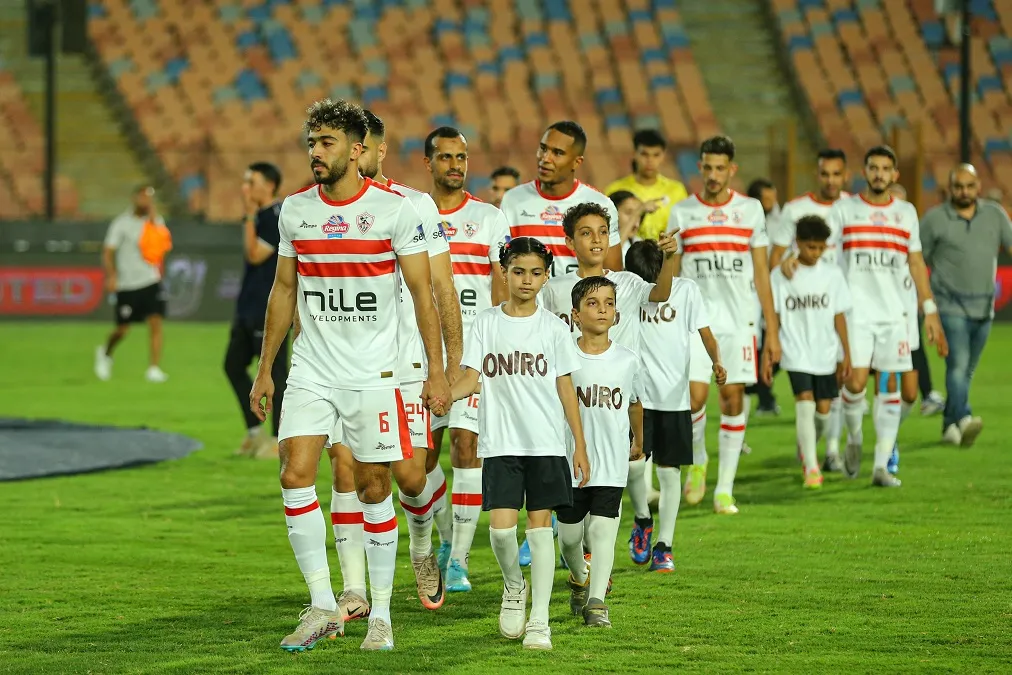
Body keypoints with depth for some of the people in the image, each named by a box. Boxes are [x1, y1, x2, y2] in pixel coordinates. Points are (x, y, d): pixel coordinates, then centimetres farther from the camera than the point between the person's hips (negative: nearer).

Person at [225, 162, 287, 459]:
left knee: (274, 371, -4)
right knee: (233, 365, 11)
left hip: (271, 309, -10)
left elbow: (255, 254, -21)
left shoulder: (279, 217, -15)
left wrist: (249, 216, -19)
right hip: (249, 307, 10)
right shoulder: (260, 215, 14)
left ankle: (280, 440, 2)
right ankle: (254, 432, 18)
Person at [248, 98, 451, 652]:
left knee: (373, 486, 1)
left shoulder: (394, 210, -7)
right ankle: (322, 607, -3)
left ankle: (380, 615, 12)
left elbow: (422, 292, -4)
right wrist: (264, 370, 13)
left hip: (373, 373, -3)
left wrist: (436, 372, -8)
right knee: (296, 475, -11)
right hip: (311, 372, 3)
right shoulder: (295, 209, 5)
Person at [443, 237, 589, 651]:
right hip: (500, 443, 0)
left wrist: (580, 446, 4)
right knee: (501, 526, -11)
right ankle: (513, 587, 21)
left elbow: (565, 388, 7)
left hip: (547, 443, 0)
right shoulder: (486, 324, 5)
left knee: (540, 523, -2)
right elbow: (472, 378, -1)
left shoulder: (552, 328, 5)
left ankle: (539, 621, 1)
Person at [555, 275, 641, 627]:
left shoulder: (627, 361, 1)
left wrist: (638, 442, 31)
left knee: (603, 528, -11)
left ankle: (597, 601, -10)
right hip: (570, 461, 0)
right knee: (569, 533, 10)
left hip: (612, 463, 0)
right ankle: (579, 579, 39)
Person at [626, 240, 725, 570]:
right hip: (637, 393, 0)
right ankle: (642, 521, 14)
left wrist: (716, 362, -20)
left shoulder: (686, 289, 0)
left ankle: (664, 546, 11)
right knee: (633, 463, -14)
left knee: (669, 471, 2)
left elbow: (705, 332, -1)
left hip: (675, 397, 0)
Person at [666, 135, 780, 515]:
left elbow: (761, 273, 7)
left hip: (738, 319, 0)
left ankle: (725, 489, 5)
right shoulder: (682, 213, 4)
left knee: (733, 398, -1)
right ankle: (697, 461, 18)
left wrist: (772, 329, 4)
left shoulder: (750, 210, 5)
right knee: (694, 396, -11)